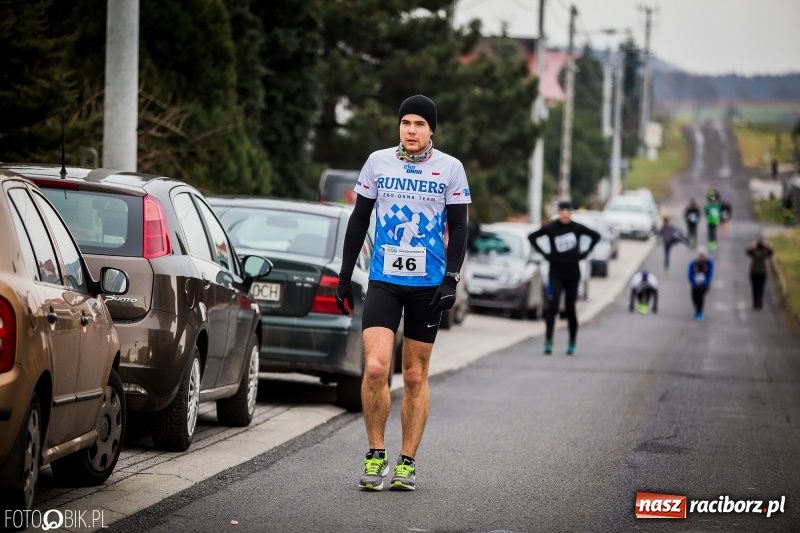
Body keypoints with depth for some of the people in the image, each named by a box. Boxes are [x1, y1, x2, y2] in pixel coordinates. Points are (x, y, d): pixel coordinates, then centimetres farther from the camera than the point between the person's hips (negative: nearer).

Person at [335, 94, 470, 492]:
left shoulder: (450, 168, 2)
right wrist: (345, 276, 8)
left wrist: (451, 279, -8)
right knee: (375, 367, -15)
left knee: (415, 376, 5)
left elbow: (458, 228, 3)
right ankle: (375, 455, -1)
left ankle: (407, 463, 14)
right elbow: (359, 220, 10)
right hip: (383, 280, 0)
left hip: (427, 284, 0)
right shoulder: (377, 162, 4)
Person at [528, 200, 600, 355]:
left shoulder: (577, 228, -2)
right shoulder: (550, 228, -6)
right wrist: (544, 253, -3)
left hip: (573, 273, 1)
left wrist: (585, 252, 3)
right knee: (552, 307, -12)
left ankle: (572, 343, 15)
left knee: (570, 308, 6)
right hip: (555, 273, -1)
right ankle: (548, 342, -13)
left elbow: (596, 236, 12)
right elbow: (532, 237, 3)